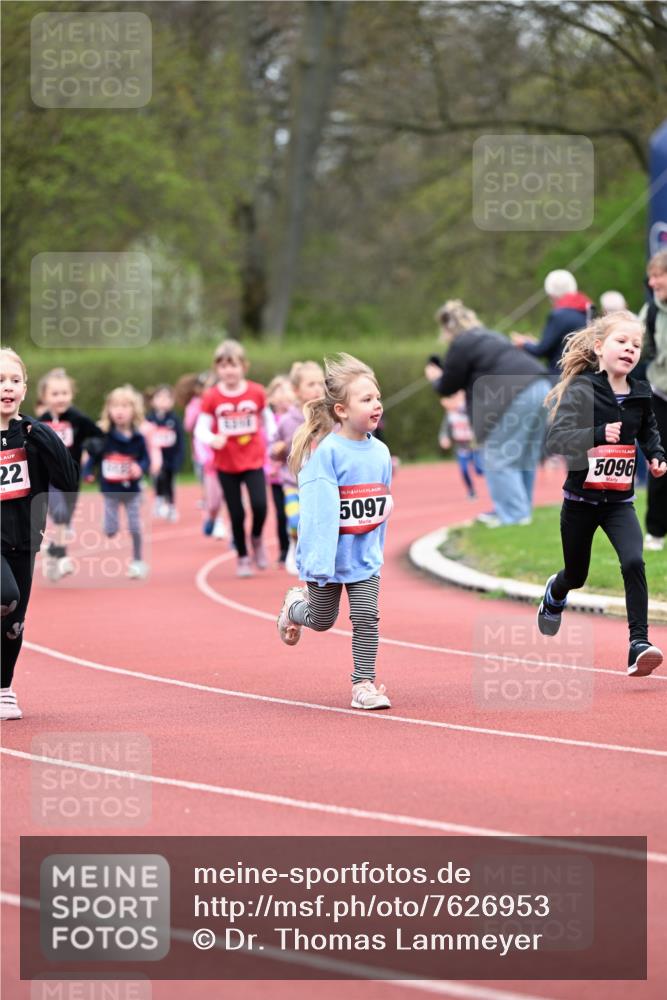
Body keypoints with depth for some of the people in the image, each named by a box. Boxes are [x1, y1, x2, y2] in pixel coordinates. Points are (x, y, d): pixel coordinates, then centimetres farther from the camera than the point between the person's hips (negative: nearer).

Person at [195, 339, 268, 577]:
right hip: (226, 465, 0)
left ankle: (257, 539, 14)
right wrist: (212, 439, -31)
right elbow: (201, 429, -10)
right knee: (236, 514, 3)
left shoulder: (256, 392, -5)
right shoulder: (212, 397, -9)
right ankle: (242, 558, 22)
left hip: (254, 461, 0)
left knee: (260, 505, -17)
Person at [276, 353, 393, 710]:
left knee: (366, 617, -5)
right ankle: (295, 605, 46)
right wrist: (320, 561, -25)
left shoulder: (380, 452, -1)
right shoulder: (326, 452, -19)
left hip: (365, 556, 4)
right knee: (322, 620, 14)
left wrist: (378, 548, 13)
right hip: (330, 552, -4)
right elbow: (320, 510, -22)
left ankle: (363, 684, 4)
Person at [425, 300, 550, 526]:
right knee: (523, 455, 16)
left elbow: (448, 387, 8)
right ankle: (521, 509, 20)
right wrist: (446, 374, 38)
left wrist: (435, 378, 30)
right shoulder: (490, 337, 29)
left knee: (498, 457, -2)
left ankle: (513, 514, -5)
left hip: (515, 395, -9)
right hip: (539, 387, 9)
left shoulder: (461, 345, 1)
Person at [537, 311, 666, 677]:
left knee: (633, 562, -21)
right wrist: (598, 434, -41)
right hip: (580, 499, -2)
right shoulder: (581, 390, -16)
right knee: (576, 574, 15)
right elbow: (556, 438, -27)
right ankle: (555, 593, 53)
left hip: (619, 500, 2)